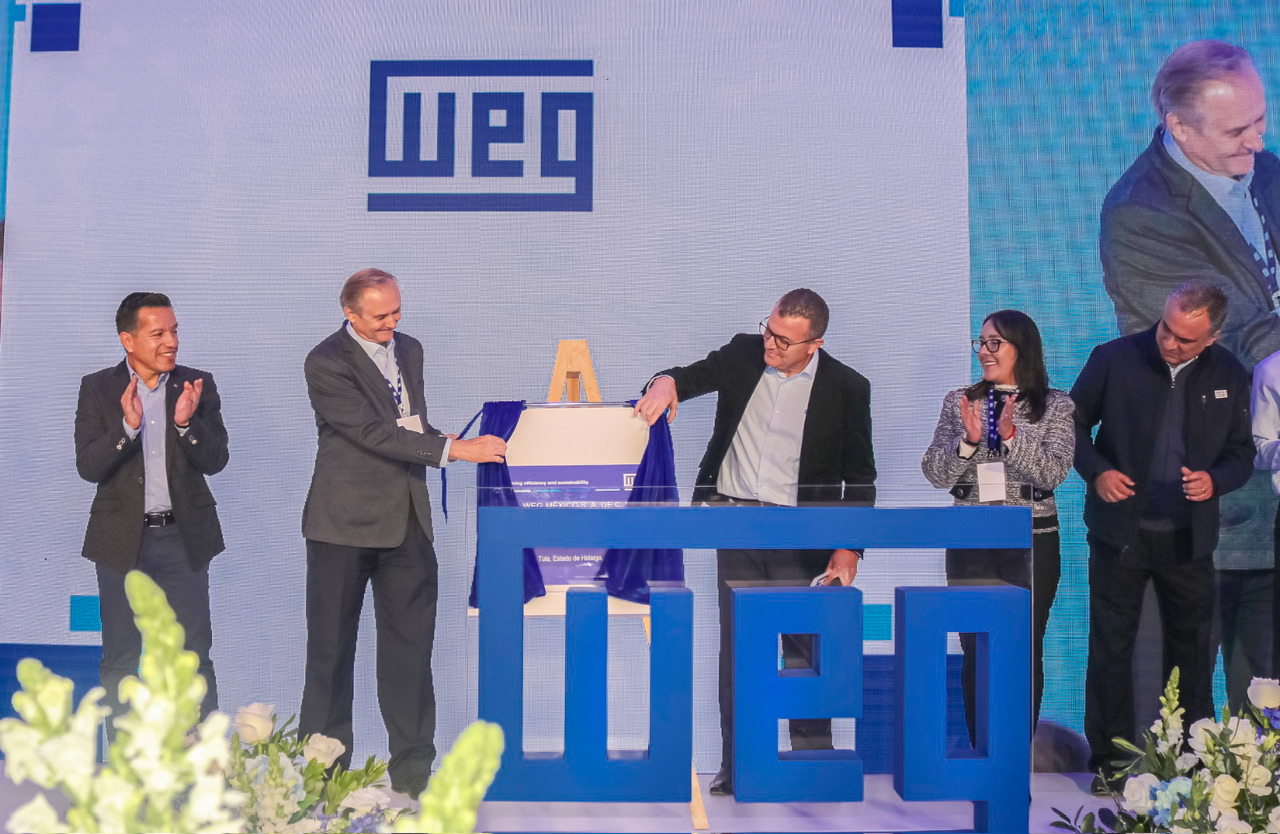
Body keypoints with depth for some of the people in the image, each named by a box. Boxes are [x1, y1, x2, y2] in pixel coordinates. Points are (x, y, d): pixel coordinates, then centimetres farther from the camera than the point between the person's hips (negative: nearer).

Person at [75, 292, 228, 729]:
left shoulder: (198, 385, 1)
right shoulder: (98, 388, 0)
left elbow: (215, 461, -5)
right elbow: (88, 467, -8)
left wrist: (186, 421, -22)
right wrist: (128, 425, -23)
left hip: (183, 536, 0)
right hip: (122, 540, 0)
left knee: (194, 657, 4)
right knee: (119, 661, 10)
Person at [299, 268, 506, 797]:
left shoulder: (409, 349, 12)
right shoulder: (326, 363, -11)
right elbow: (374, 432, -20)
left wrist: (453, 444, 4)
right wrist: (453, 449, -24)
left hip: (406, 519, 5)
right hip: (345, 521, -5)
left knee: (410, 644, 5)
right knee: (331, 647, 6)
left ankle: (413, 770, 15)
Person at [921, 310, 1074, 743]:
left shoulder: (1056, 406, 3)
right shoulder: (959, 402, 7)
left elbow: (1053, 473, -9)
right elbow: (935, 473, 1)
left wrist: (1011, 437, -22)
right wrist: (968, 440, -16)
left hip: (1032, 541, -1)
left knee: (1026, 651, 4)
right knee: (975, 650, 4)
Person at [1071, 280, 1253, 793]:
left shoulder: (1229, 376, 1)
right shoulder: (1114, 358, -7)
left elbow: (1242, 453, 9)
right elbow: (1073, 423, 2)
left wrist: (1215, 481, -12)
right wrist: (1096, 471, -14)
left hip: (1189, 538, 2)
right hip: (1121, 530, -2)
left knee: (1191, 648, 11)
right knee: (1111, 647, 4)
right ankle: (1108, 759, 17)